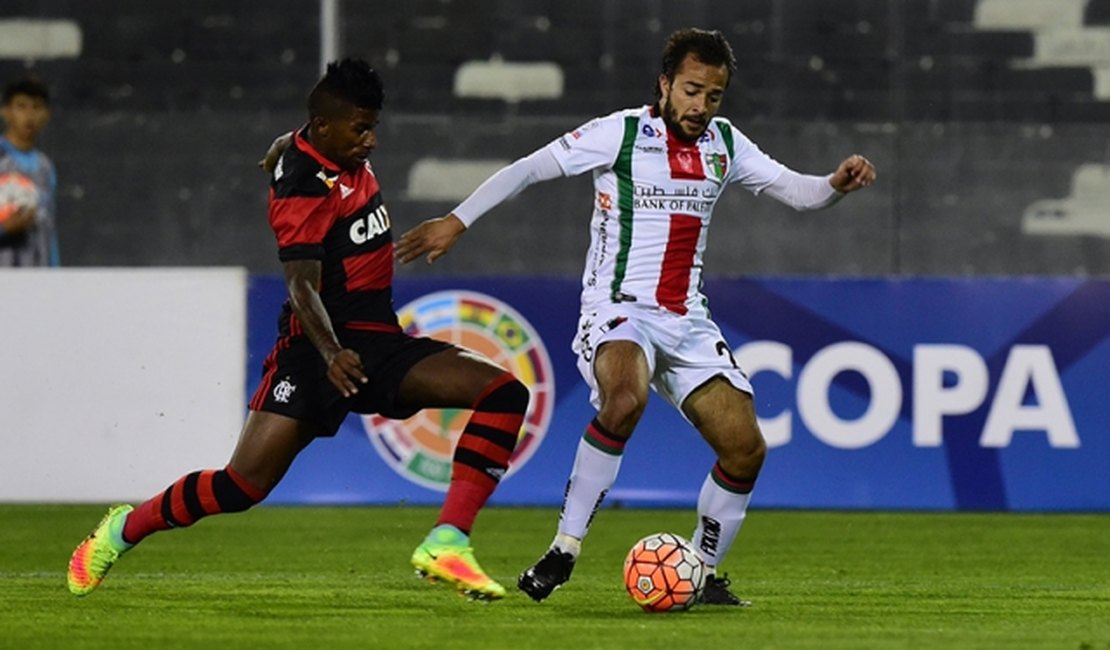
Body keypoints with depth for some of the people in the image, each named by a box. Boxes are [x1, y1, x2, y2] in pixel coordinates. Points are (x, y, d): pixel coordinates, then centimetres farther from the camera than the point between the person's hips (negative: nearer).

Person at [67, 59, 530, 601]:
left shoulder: (345, 155, 8)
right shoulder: (304, 186, -18)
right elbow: (302, 286, -28)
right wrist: (330, 354, -43)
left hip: (380, 343, 8)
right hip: (321, 345, -8)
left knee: (504, 393, -12)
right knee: (241, 486, -13)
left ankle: (445, 545, -19)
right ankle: (122, 531, 15)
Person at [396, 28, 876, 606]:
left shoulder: (724, 143, 10)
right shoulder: (620, 133, -5)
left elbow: (796, 192, 11)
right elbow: (529, 169, -2)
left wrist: (837, 184, -11)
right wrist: (457, 221, -5)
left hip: (687, 320, 6)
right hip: (618, 309, -6)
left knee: (745, 447, -5)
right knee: (624, 400, -36)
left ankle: (704, 573, 15)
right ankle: (564, 549, -27)